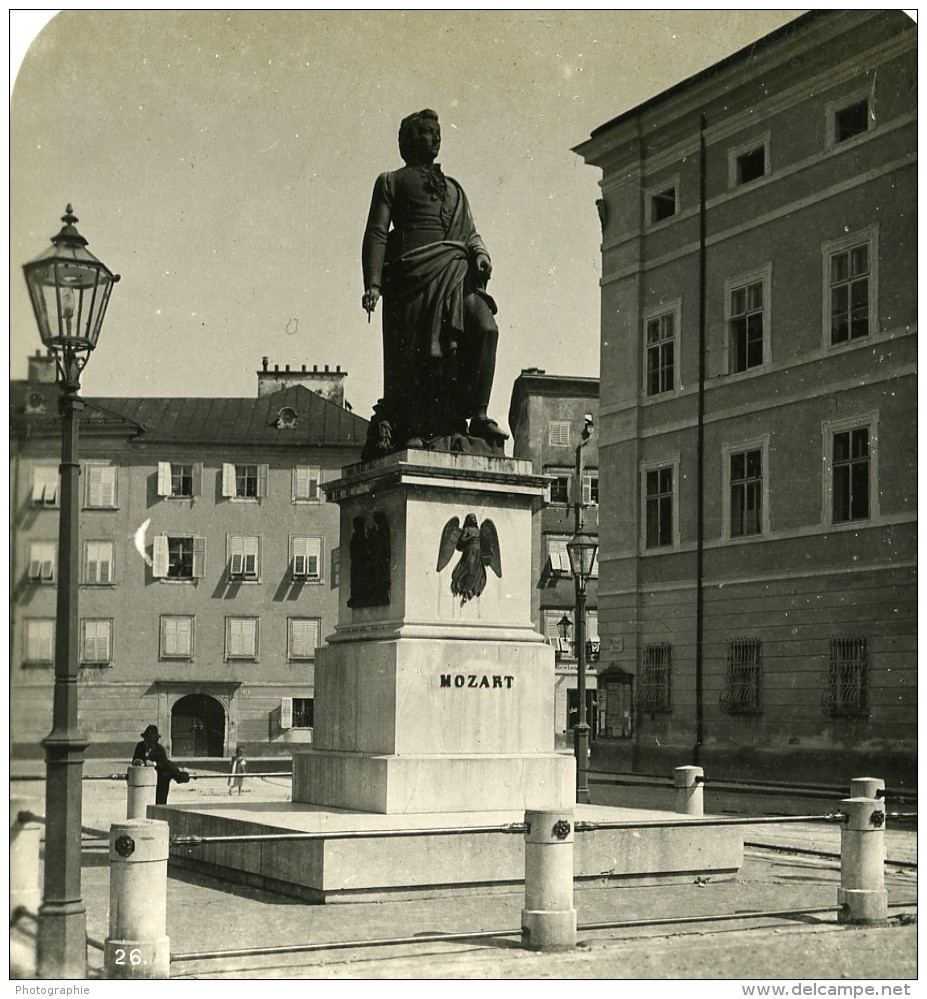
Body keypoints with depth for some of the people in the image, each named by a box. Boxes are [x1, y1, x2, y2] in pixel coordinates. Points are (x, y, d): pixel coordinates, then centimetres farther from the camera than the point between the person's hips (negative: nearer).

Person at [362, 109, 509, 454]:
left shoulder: (453, 187, 33)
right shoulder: (391, 181, 19)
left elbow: (469, 232, 25)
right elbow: (376, 233, 8)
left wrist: (479, 254, 0)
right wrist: (372, 284, -6)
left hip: (457, 272, 3)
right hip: (414, 271, -3)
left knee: (484, 328, -21)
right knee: (411, 349, -12)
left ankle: (476, 415, -20)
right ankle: (410, 429, -4)